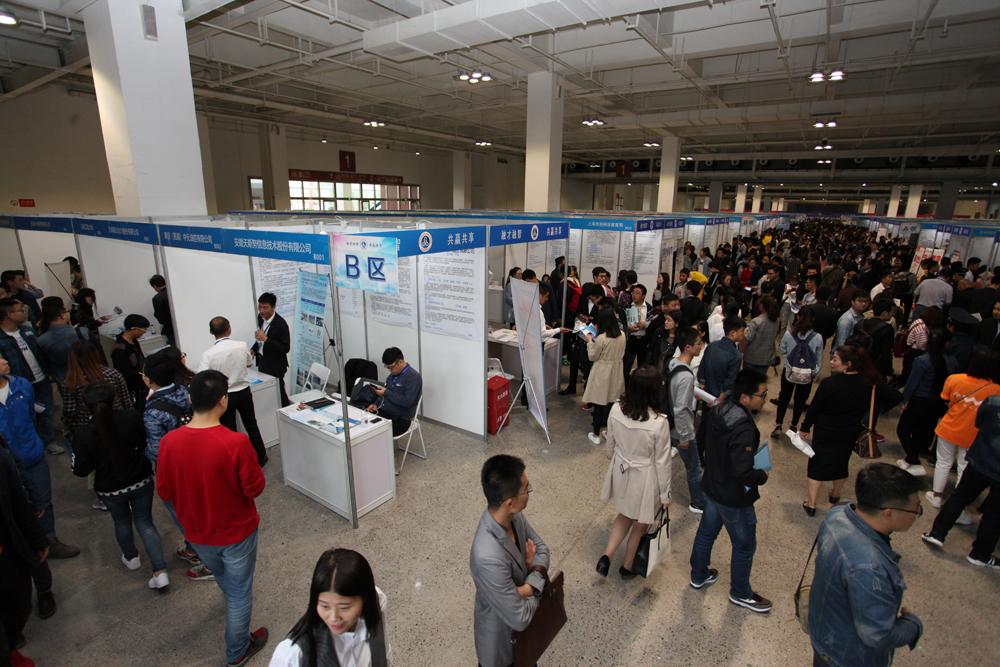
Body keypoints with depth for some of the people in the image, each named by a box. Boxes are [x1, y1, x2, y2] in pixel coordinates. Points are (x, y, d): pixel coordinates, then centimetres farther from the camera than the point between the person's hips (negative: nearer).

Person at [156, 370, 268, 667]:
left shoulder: (169, 442, -18)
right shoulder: (236, 442, -31)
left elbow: (164, 492, -4)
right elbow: (255, 488, -20)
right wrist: (253, 466, -3)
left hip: (196, 532, 5)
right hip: (236, 532, -5)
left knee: (223, 578, 34)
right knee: (240, 591, 19)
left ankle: (233, 601, 64)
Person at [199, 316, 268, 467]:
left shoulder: (208, 354, -20)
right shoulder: (242, 346, -12)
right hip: (244, 392, 2)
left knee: (230, 431, 14)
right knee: (251, 425, 19)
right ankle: (261, 457, 31)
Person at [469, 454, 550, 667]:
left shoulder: (513, 515, -20)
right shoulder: (489, 557, -43)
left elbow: (541, 548, -5)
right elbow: (519, 619, -32)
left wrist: (531, 584, -21)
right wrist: (534, 589, -15)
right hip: (502, 632, -6)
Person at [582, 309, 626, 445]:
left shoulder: (601, 338, -21)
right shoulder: (622, 335, -2)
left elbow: (592, 357, -11)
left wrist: (590, 341, 1)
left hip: (602, 372, -6)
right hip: (616, 371, 6)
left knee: (599, 402, 5)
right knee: (611, 401, 17)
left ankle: (596, 434, 16)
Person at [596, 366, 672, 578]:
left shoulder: (616, 409, -17)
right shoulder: (659, 422, -29)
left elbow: (611, 444, -1)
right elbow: (662, 462, -17)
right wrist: (665, 494, -2)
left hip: (621, 472, 4)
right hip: (645, 478, -3)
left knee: (625, 514, 29)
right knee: (641, 523, 23)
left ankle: (606, 556, 18)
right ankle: (627, 567, 42)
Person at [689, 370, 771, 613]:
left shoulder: (719, 411, -8)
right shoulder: (743, 428, -33)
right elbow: (743, 473, -32)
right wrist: (762, 476, -13)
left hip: (712, 486, 8)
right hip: (733, 498, -8)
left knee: (706, 531, 25)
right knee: (744, 545, 16)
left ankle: (699, 576, 46)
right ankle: (740, 593, 39)